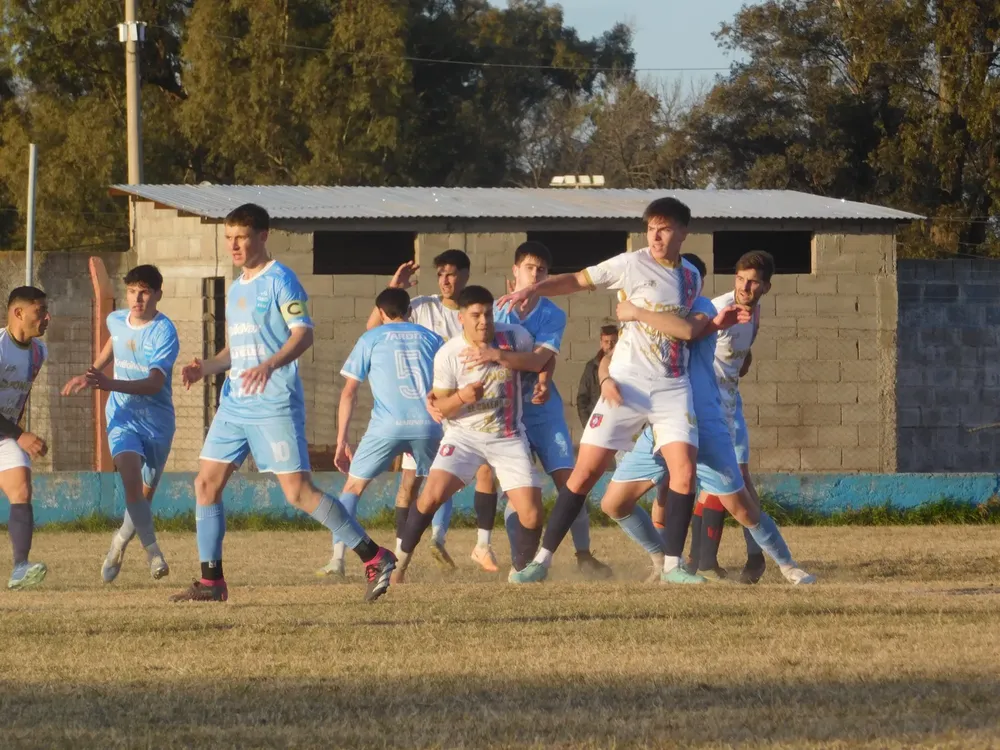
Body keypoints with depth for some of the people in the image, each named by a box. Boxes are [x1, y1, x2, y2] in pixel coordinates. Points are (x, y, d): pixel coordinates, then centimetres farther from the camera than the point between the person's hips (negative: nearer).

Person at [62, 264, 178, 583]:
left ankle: (120, 542, 37)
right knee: (131, 475, -25)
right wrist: (91, 375, 29)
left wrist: (112, 384, -43)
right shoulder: (116, 321, 0)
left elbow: (155, 383, -30)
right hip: (123, 416, 2)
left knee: (145, 494, 9)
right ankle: (152, 549, -26)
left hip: (157, 421, -2)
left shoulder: (164, 332, -17)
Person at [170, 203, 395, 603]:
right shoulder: (236, 289, 18)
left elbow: (303, 333, -18)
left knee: (298, 490, -13)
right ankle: (211, 582, 10)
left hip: (275, 403, -9)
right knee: (206, 483, 3)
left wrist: (270, 365, -33)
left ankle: (375, 558, -6)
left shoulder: (279, 280, -7)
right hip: (235, 403, 9)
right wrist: (206, 367, 8)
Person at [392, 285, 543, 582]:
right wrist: (461, 397, -26)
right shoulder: (448, 354, -12)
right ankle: (401, 561, -4)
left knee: (531, 516, -10)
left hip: (509, 438, 2)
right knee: (432, 494, -22)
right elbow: (440, 408, -6)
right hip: (464, 435, -2)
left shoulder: (515, 338, -8)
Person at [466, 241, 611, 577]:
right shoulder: (496, 311, -2)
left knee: (567, 477, -6)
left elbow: (538, 360, -19)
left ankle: (583, 554, 1)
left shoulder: (553, 315, -5)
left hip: (542, 406, 0)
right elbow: (476, 356, 1)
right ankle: (520, 561, -2)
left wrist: (498, 355, -33)